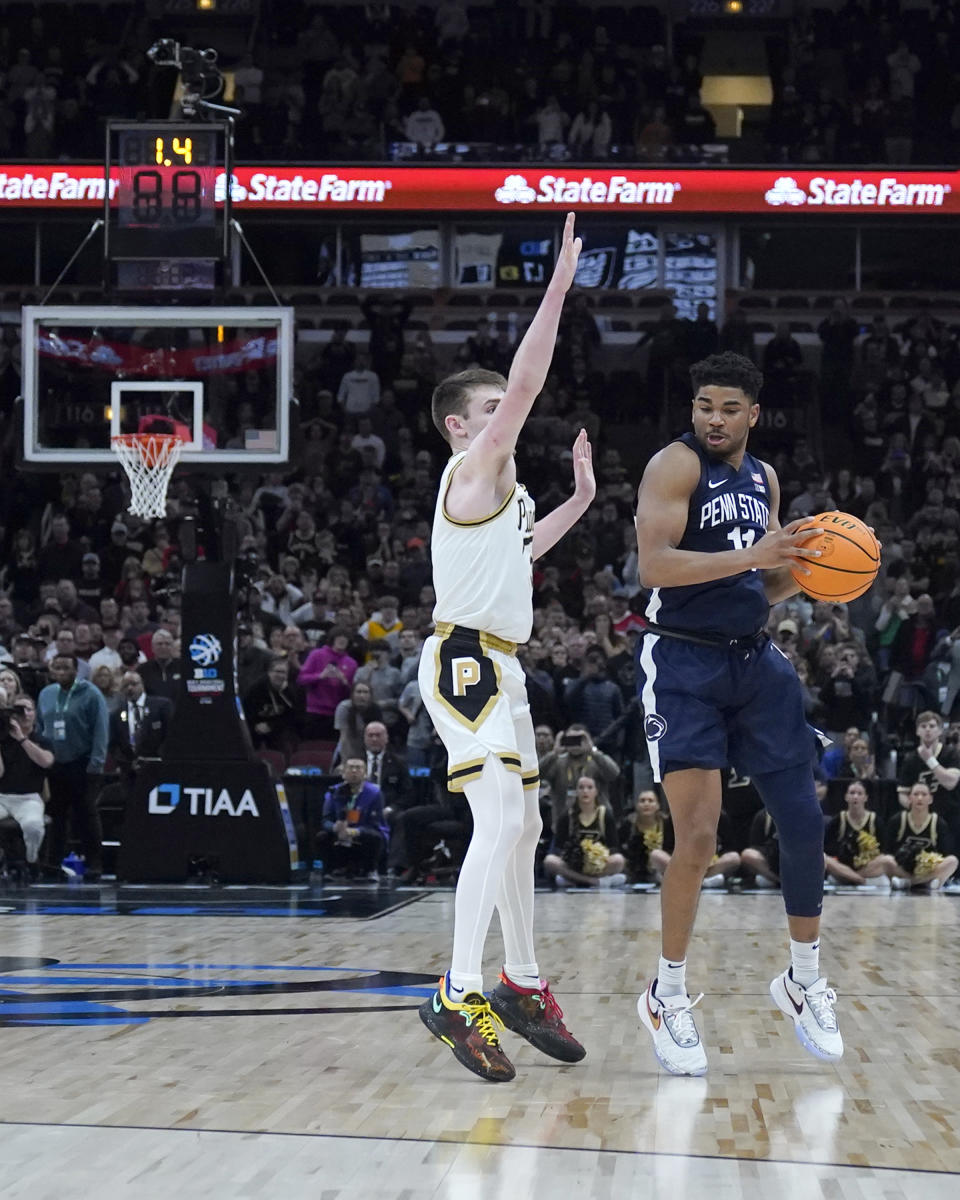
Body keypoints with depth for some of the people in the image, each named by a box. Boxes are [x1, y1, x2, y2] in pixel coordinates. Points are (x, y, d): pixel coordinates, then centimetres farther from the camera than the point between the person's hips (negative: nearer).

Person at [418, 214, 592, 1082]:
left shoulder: (502, 485, 19)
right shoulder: (472, 468, -8)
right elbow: (527, 385, -20)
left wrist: (581, 501, 31)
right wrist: (559, 287, -22)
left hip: (499, 668, 10)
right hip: (465, 660, -10)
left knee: (523, 827, 13)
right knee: (501, 822, -21)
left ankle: (521, 985, 23)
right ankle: (459, 994, -26)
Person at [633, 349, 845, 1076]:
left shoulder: (764, 479, 13)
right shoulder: (676, 465, -8)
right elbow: (654, 564, -21)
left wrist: (804, 567, -2)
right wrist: (749, 556, -29)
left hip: (755, 661, 7)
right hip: (684, 664, -7)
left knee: (805, 822, 5)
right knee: (698, 837, -13)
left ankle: (804, 982, 24)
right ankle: (667, 997, 4)